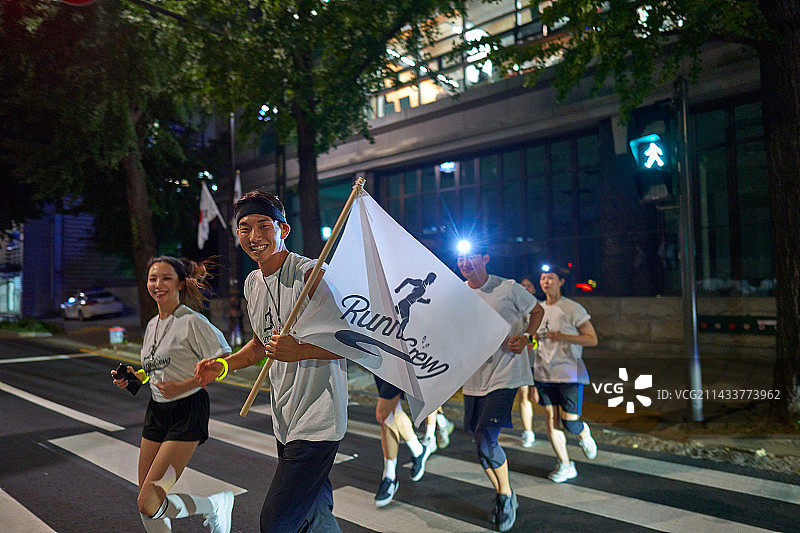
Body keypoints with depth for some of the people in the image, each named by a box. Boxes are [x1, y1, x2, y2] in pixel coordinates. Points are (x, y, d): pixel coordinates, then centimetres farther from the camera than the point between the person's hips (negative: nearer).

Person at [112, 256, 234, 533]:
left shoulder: (191, 321, -13)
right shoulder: (152, 326, 11)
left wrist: (183, 386, -21)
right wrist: (133, 378, 5)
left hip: (187, 413, -8)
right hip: (156, 411, 8)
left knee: (149, 503, -12)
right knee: (146, 502, 10)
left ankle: (216, 505, 11)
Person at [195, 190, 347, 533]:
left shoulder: (311, 274, -17)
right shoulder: (252, 283, 10)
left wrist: (300, 351, -31)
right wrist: (223, 365, 9)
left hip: (317, 422, -8)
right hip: (285, 421, 8)